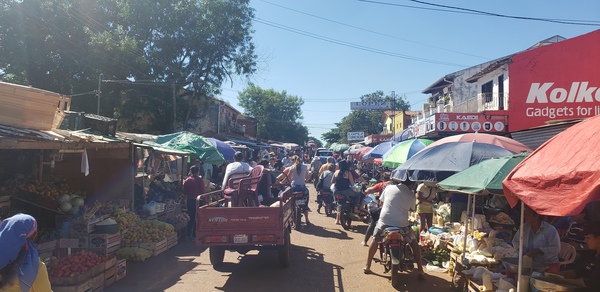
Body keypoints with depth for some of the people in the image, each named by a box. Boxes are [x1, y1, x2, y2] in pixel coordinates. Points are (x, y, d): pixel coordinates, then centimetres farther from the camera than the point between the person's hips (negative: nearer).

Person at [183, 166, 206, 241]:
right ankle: (195, 234, 9)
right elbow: (202, 191, -14)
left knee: (190, 217, 13)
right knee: (197, 218, 7)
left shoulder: (187, 180, 2)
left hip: (190, 200, 4)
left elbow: (184, 192, 3)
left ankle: (189, 235, 14)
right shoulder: (200, 180, -11)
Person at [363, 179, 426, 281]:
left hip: (384, 222, 1)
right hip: (402, 225, -1)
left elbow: (381, 203, 17)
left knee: (375, 241, 25)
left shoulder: (389, 188, 5)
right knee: (414, 244, 22)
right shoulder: (411, 195, 2)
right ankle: (420, 271, 20)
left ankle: (367, 266, 26)